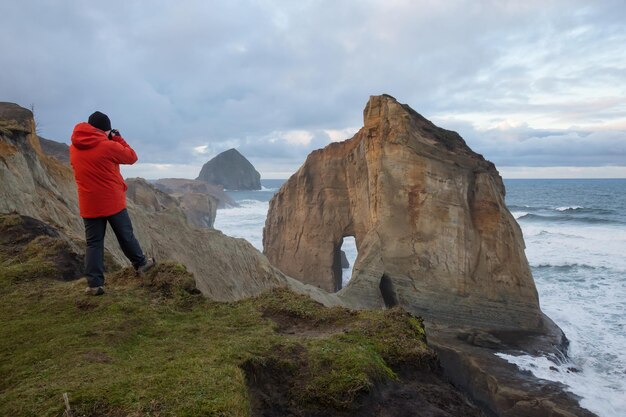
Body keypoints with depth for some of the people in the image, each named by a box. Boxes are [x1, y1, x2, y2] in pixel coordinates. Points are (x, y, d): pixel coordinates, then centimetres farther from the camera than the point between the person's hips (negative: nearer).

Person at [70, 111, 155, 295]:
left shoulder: (74, 148, 5)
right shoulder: (108, 146, -14)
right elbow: (132, 157, -2)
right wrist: (118, 139, 7)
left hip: (89, 205, 5)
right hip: (112, 202, -4)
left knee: (93, 242, 7)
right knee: (126, 235, 13)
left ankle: (94, 284, 5)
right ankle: (141, 263, 32)